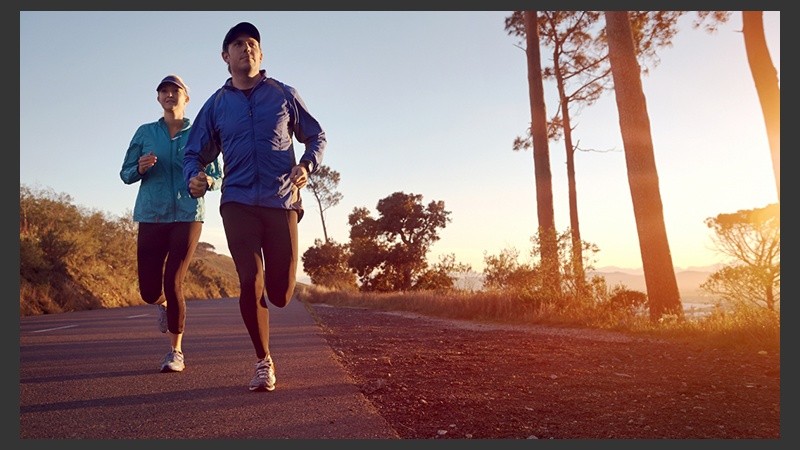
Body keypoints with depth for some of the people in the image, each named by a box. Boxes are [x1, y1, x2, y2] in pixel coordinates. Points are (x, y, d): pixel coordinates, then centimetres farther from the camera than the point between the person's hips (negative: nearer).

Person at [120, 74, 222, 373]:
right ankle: (164, 304, 40)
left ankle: (176, 351, 8)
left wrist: (208, 180, -18)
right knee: (149, 290, 1)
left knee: (173, 283, -8)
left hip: (188, 216, -2)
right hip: (151, 216, 2)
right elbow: (125, 174, 11)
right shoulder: (145, 133, 10)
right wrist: (140, 168, -11)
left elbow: (218, 176, 5)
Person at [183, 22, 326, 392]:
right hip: (238, 204, 1)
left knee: (280, 293, -3)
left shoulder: (283, 95, 9)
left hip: (281, 202, 0)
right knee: (250, 283, -9)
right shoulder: (216, 104, 12)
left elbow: (316, 136, 14)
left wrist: (307, 166, -8)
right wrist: (193, 177, -9)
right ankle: (263, 362, 10)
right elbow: (194, 153, 14)